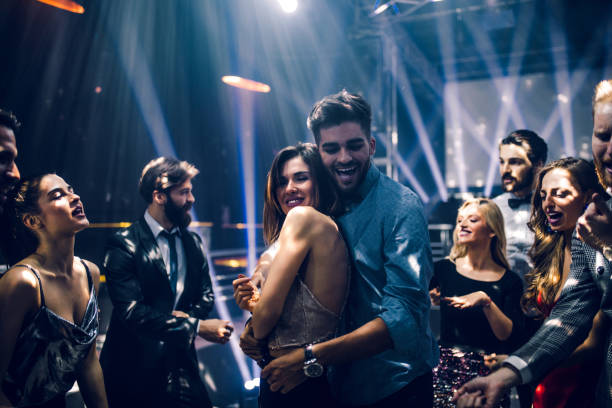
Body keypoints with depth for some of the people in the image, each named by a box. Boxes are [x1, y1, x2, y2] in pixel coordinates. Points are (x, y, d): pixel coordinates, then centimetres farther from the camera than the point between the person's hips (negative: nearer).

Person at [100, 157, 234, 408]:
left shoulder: (192, 242, 8)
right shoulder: (125, 244, -11)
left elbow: (206, 296, 12)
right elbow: (131, 310, -19)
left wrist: (186, 318, -10)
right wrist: (196, 326, -22)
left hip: (181, 364, 5)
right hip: (135, 369, -4)